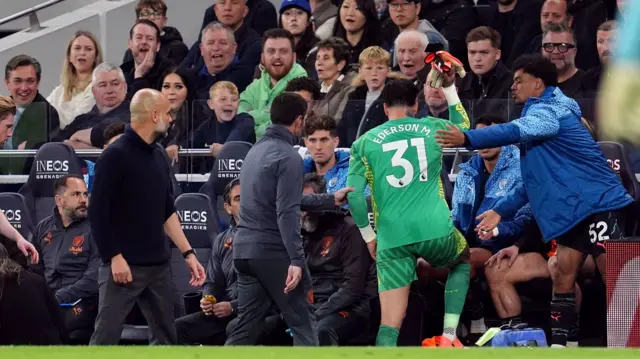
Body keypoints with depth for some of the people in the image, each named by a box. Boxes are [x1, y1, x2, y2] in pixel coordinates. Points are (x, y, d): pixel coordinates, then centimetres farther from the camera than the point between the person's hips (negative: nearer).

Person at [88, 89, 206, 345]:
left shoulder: (159, 156, 12)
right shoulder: (115, 156, -12)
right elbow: (98, 213, -14)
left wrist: (188, 253, 12)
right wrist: (115, 257, -18)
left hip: (159, 265, 8)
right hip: (124, 266, -8)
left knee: (165, 338, 10)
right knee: (105, 338, -8)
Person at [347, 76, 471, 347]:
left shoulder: (365, 142, 6)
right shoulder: (432, 129, 9)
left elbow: (354, 196, 0)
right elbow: (463, 126, 33)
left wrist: (368, 236, 12)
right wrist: (450, 89, 39)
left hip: (392, 238, -1)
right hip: (435, 230, 1)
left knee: (389, 325, -1)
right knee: (463, 261, 34)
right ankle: (449, 337, 19)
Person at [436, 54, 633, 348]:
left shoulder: (549, 110, -10)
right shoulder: (541, 114, 22)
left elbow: (516, 131, -33)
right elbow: (538, 179, 29)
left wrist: (466, 139, -41)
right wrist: (501, 210, 27)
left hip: (599, 205, -11)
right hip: (575, 211, 11)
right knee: (562, 276, 5)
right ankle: (556, 344, 5)